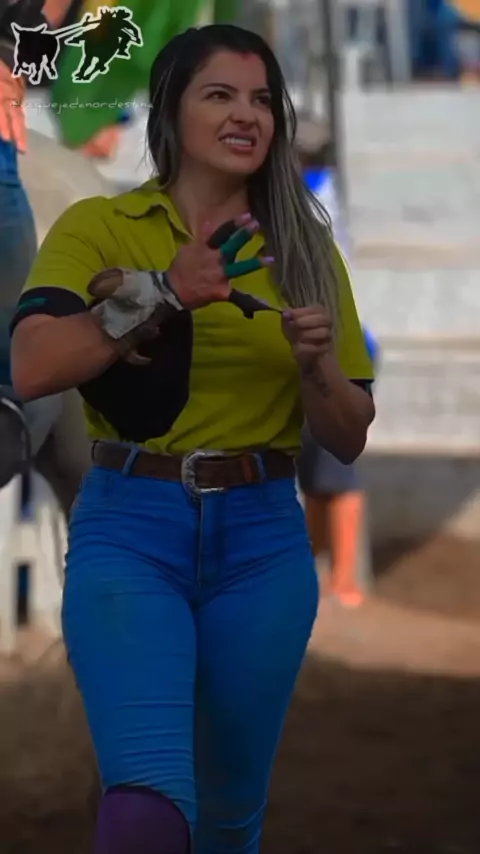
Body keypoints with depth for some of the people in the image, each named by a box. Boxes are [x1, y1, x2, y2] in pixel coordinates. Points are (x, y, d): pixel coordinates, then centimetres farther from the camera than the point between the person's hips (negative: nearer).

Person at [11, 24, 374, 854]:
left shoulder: (304, 251, 9)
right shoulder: (97, 227, 1)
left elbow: (349, 439, 10)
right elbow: (32, 369, -16)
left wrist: (316, 363, -10)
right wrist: (164, 294, -19)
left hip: (262, 539, 3)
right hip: (130, 530, -3)